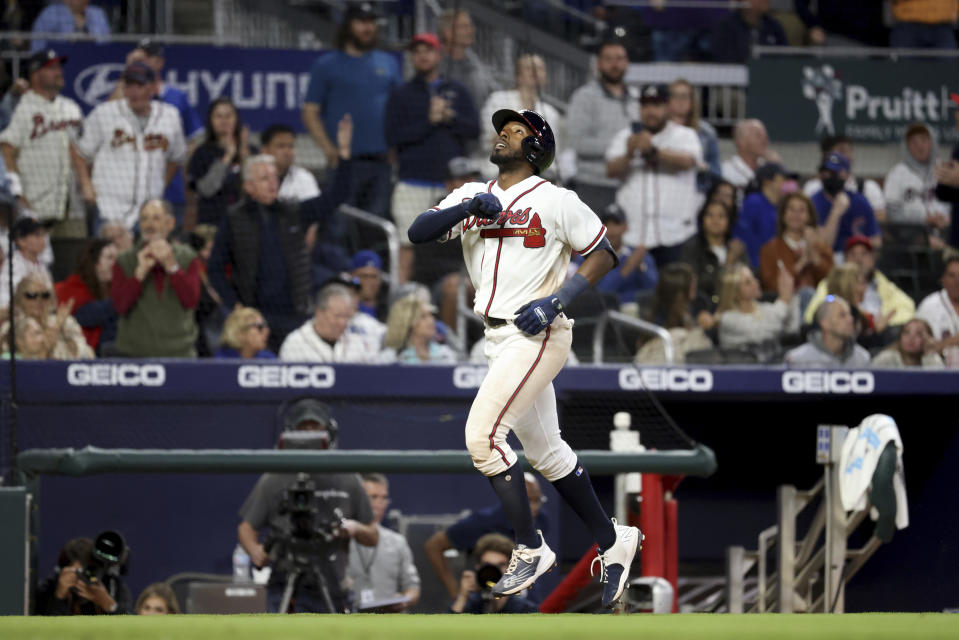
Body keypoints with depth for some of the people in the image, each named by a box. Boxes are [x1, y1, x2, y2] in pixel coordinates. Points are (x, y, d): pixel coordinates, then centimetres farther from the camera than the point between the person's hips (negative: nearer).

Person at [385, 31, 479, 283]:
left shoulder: (458, 92, 15)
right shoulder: (400, 95, 9)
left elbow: (473, 129, 4)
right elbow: (394, 136, -4)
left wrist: (449, 118, -13)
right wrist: (429, 122, -12)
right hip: (414, 184, -2)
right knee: (408, 246, -9)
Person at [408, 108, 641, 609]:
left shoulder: (556, 201, -6)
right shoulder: (473, 197, 11)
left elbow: (603, 254, -4)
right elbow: (419, 232, 0)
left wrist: (558, 299, -16)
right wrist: (468, 208, -16)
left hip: (538, 336, -8)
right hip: (499, 339, 8)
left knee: (483, 436, -17)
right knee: (544, 450, 13)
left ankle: (530, 549, -9)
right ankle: (612, 541, 25)